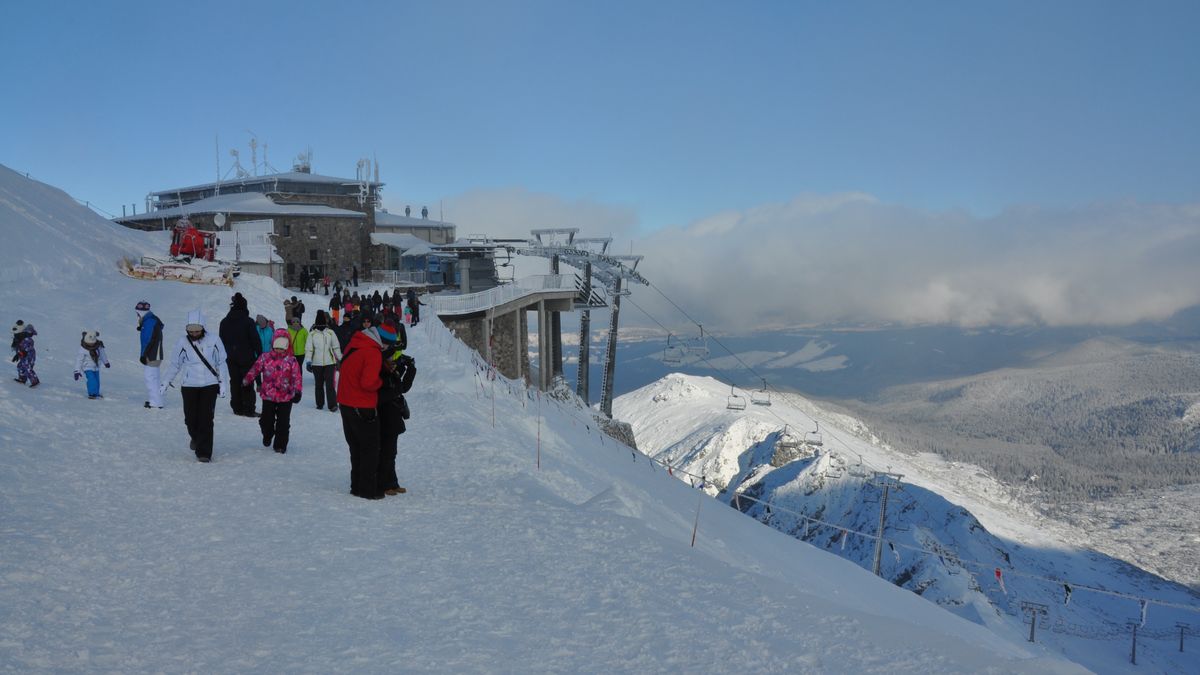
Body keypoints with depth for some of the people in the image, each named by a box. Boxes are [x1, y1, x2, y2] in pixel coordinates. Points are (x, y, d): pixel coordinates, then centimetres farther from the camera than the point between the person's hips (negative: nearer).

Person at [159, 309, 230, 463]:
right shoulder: (182, 343, 0)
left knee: (206, 419, -7)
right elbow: (174, 364, 9)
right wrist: (165, 383, 7)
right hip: (189, 386, 2)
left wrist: (223, 384, -2)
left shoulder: (213, 341, -3)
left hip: (210, 386, -2)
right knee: (191, 418, 4)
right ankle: (196, 437, 37)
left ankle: (204, 452, -1)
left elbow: (221, 363, 2)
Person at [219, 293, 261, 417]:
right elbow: (256, 340, -11)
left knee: (235, 382, 12)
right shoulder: (248, 321, -11)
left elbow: (221, 341, 12)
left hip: (231, 359, 5)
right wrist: (259, 355, -3)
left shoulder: (224, 322, 5)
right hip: (246, 358, -4)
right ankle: (248, 409, -2)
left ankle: (237, 408, 15)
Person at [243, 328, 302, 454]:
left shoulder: (291, 361, -3)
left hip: (286, 397, -1)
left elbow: (297, 376, -7)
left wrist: (298, 391, -15)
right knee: (267, 419, 10)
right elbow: (255, 369, 5)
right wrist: (246, 381, 4)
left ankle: (280, 444, 14)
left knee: (283, 422, 1)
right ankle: (267, 437, 39)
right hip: (268, 396, 1)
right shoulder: (265, 357, 1)